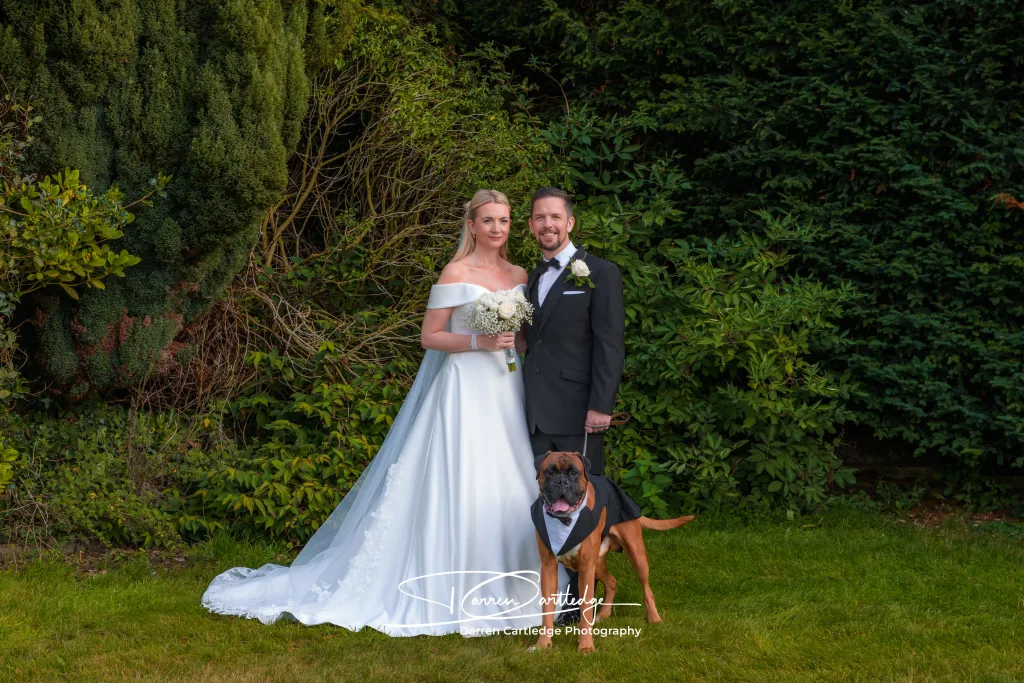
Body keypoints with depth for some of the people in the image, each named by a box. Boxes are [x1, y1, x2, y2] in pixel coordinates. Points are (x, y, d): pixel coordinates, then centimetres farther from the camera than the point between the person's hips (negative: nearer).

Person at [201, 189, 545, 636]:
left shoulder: (520, 276, 13)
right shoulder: (456, 273, -4)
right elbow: (430, 336, -5)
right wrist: (479, 341, -16)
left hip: (508, 393, 6)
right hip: (465, 391, -6)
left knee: (508, 487, 3)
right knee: (457, 487, -8)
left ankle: (500, 589, 12)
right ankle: (451, 592, -1)